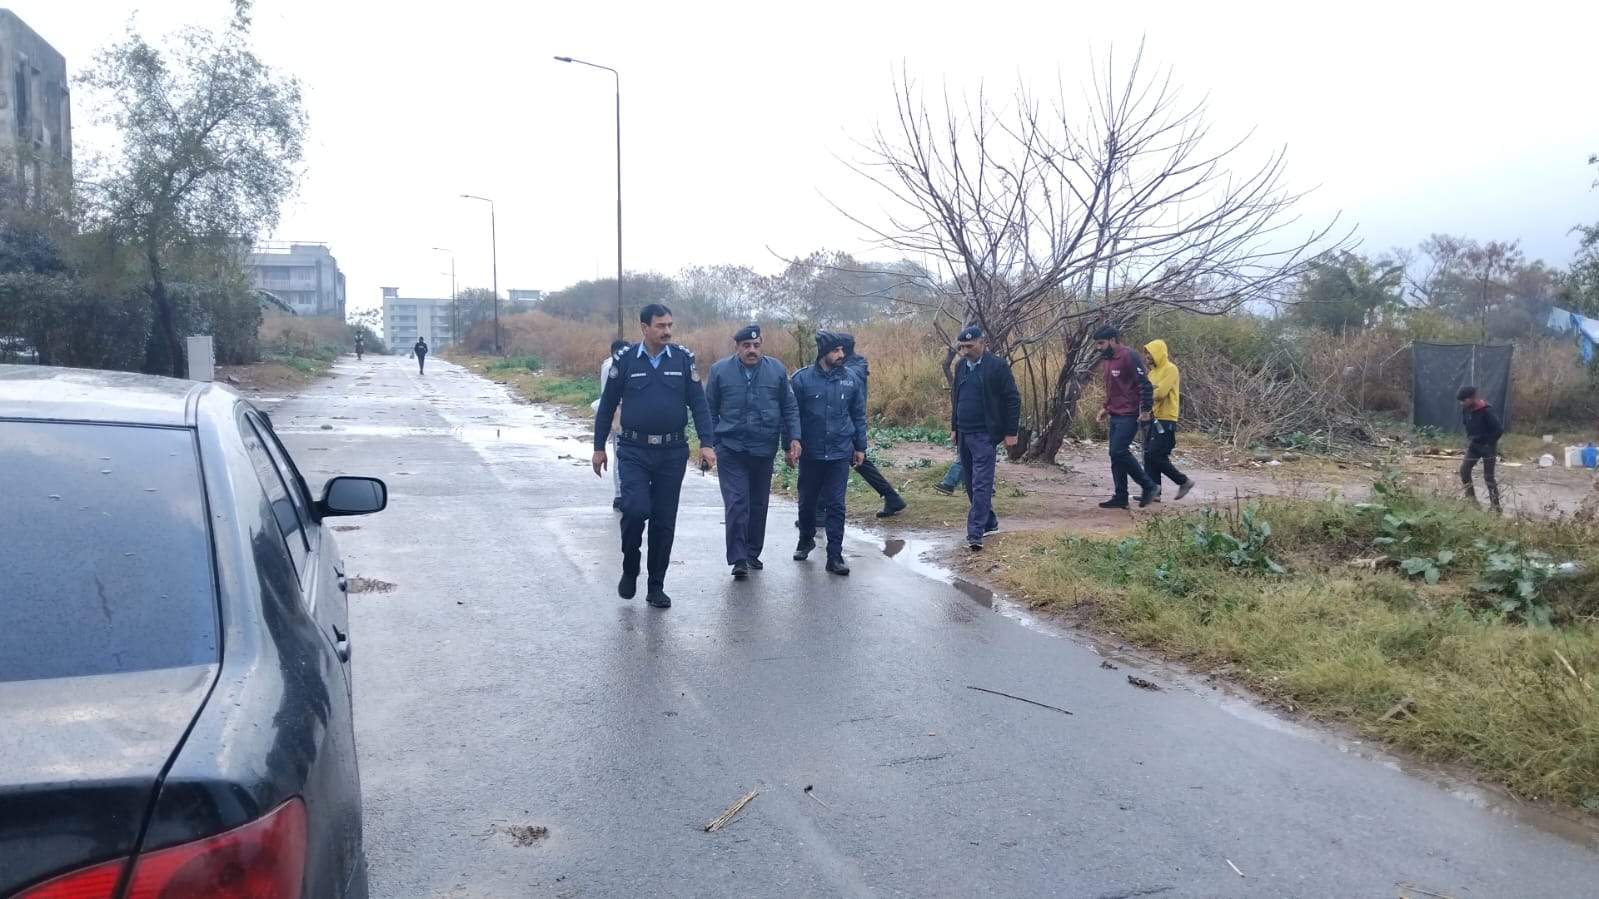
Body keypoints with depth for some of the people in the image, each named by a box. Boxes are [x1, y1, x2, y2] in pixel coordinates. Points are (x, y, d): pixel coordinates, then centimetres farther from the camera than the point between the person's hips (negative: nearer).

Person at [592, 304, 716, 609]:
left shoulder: (684, 358, 0)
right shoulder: (625, 360, -2)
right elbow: (607, 406, 5)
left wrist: (707, 443, -9)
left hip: (673, 452, 1)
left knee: (664, 521, 6)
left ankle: (656, 587, 19)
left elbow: (698, 403, 0)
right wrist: (599, 447, 5)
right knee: (635, 510, -16)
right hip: (634, 451, -1)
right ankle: (630, 569, 11)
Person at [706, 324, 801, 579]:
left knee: (759, 504, 12)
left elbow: (790, 408, 7)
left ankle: (753, 553, 27)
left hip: (764, 450, 2)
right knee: (736, 503, -9)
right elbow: (710, 410, 4)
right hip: (731, 450, -2)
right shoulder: (720, 370, -1)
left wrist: (793, 438, -2)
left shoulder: (777, 370, 1)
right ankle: (738, 559, -6)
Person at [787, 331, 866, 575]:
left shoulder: (850, 379, 1)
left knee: (836, 505, 1)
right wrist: (789, 446, -7)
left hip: (840, 454, 1)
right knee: (807, 501, 15)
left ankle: (835, 555, 7)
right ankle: (806, 540, 39)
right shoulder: (802, 379, -7)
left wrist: (860, 447, 8)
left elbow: (858, 416, 8)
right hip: (810, 453, -1)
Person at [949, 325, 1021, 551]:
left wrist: (1011, 432, -10)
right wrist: (954, 428, 18)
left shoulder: (997, 366, -10)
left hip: (984, 435, -7)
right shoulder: (960, 366, 10)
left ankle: (975, 533, -11)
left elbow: (1013, 400, -9)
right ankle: (989, 522, 28)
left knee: (981, 485, -9)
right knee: (971, 484, 14)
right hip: (963, 435, 7)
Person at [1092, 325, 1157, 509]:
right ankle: (1120, 497, 12)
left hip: (1129, 416, -9)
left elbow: (1145, 385, -17)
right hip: (1115, 416, 9)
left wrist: (1145, 410, -21)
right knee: (1115, 455, 7)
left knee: (1119, 452, -13)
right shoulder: (1109, 360, 14)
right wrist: (1106, 408, 19)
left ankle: (1148, 486, 1)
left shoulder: (1129, 357, -14)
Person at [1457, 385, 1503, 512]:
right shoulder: (1465, 410, -2)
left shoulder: (1486, 410, -23)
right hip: (1474, 446, 7)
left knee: (1488, 477, -2)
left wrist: (1489, 443, -14)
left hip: (1487, 447, -7)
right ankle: (1471, 498, 7)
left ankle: (1495, 505, 7)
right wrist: (1469, 439, 9)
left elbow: (1499, 430, -21)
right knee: (1464, 470, -4)